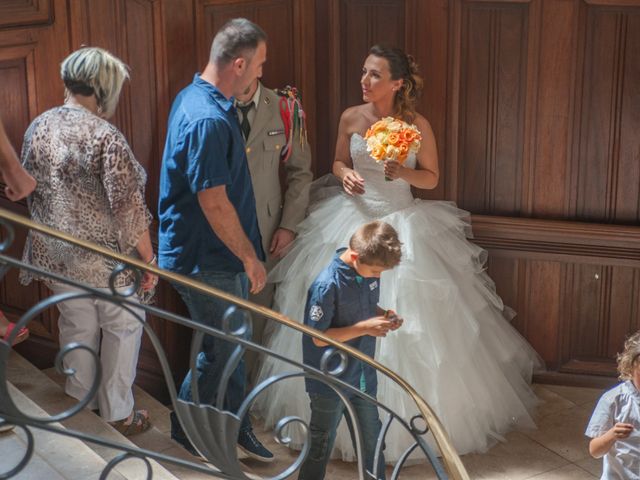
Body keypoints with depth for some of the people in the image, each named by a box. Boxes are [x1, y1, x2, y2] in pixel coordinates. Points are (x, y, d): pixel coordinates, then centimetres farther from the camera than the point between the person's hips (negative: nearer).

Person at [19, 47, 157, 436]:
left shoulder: (38, 128, 0)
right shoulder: (105, 136, -22)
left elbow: (29, 190, 10)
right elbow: (127, 207, -21)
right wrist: (148, 258, -11)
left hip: (57, 255, 6)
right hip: (108, 258, -6)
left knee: (76, 327, 21)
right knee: (122, 330, 12)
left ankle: (81, 404, 37)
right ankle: (118, 414, 23)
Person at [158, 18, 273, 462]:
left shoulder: (195, 96, 6)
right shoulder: (208, 120, -27)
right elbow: (214, 203, -25)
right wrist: (250, 258, -15)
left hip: (220, 255, 10)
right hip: (208, 260, -10)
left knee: (233, 342, 19)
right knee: (220, 352, 7)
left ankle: (237, 428, 33)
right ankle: (187, 432, 27)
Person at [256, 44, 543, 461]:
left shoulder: (417, 124, -8)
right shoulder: (351, 118, -1)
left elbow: (432, 177, 0)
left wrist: (402, 172, -19)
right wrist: (346, 175, -9)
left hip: (403, 224, -3)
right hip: (355, 220, 3)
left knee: (408, 324, -1)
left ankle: (410, 416, 20)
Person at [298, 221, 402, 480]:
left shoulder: (369, 271, -6)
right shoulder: (327, 285, -28)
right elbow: (319, 338, -24)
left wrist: (384, 316, -8)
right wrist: (365, 328, -27)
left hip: (363, 375, 6)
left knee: (372, 435, 20)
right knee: (322, 441, 13)